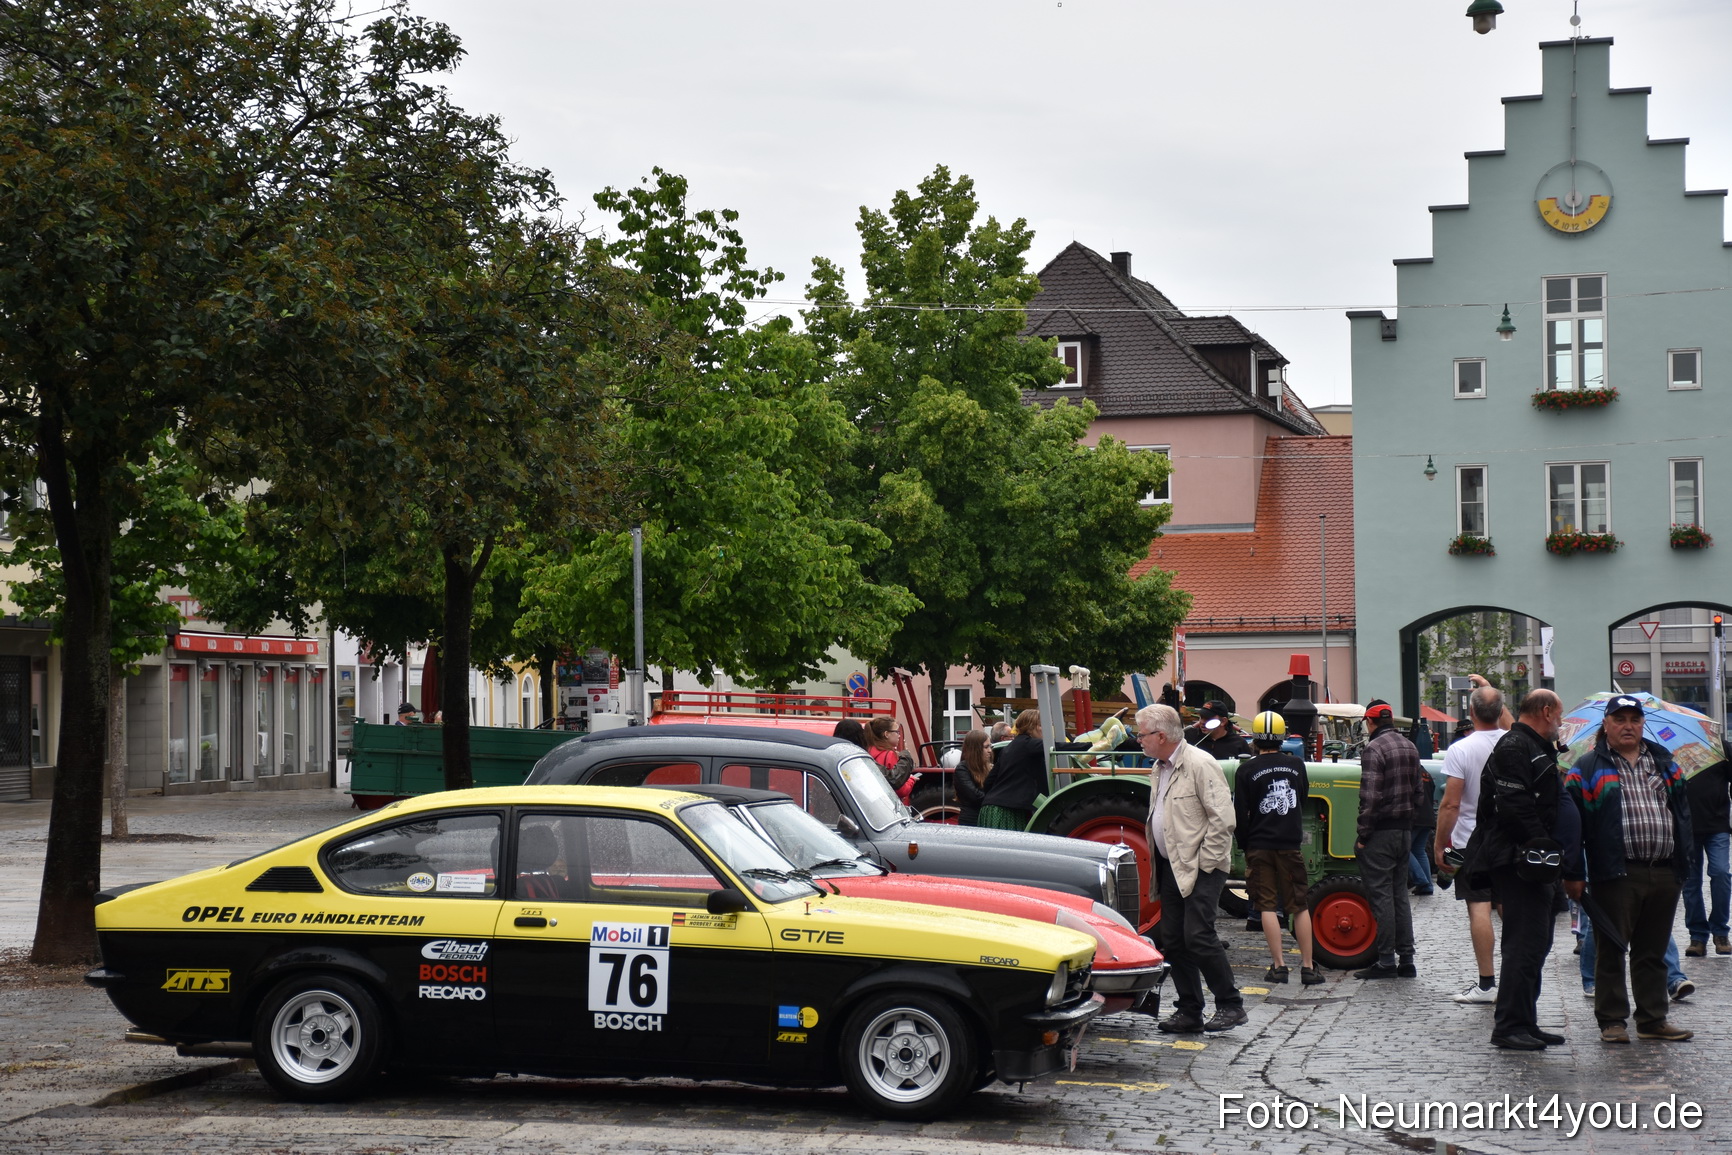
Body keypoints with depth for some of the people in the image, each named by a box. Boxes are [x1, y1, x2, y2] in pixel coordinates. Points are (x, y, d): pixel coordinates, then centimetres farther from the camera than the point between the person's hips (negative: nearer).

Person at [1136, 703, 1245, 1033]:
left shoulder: (1200, 765, -14)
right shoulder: (1160, 768, 15)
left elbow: (1223, 820, -18)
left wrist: (1203, 866, -16)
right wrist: (1156, 866, 15)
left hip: (1200, 868, -9)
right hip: (1171, 867, 9)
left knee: (1197, 937, -15)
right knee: (1173, 941, 7)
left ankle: (1230, 1005, -3)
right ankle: (1189, 1012, 14)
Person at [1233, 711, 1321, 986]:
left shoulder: (1247, 770, -5)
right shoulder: (1296, 765, 3)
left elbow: (1240, 813, -4)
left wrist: (1244, 846, 7)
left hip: (1259, 846, -2)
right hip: (1291, 844, 2)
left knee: (1267, 906, 2)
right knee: (1300, 906, 6)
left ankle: (1278, 965, -4)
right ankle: (1307, 967, 5)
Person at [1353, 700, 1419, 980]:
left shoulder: (1374, 748, -15)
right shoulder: (1409, 747, 11)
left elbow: (1370, 797, -20)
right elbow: (1416, 791, 16)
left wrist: (1363, 834, -14)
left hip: (1381, 831, -8)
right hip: (1405, 830, 8)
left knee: (1381, 895, -3)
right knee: (1399, 894, 13)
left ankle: (1386, 961, -3)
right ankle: (1406, 960, 14)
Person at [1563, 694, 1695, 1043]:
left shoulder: (1664, 763, 16)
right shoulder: (1589, 768, 3)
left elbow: (1682, 812, 19)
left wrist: (1683, 860, 9)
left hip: (1664, 874, 4)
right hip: (1617, 874, -4)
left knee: (1653, 952, 11)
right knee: (1611, 950, 1)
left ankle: (1653, 1019, 18)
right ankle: (1612, 1020, 7)